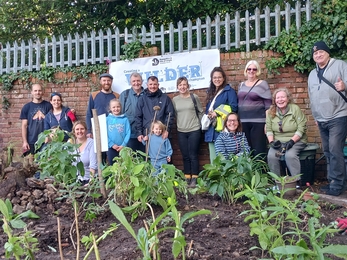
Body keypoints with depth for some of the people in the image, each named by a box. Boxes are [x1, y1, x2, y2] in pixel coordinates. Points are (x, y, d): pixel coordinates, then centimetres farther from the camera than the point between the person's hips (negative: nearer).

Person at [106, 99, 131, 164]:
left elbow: (128, 133, -4)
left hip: (123, 148, 0)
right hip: (111, 148, 0)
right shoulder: (107, 119, 1)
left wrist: (123, 145, -12)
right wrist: (112, 144, -11)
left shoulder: (125, 119, 0)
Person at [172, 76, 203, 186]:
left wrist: (200, 124, 5)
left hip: (194, 130, -3)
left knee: (193, 155, -2)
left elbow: (201, 112, 5)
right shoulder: (174, 100, 5)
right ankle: (187, 178, 16)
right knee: (185, 156, 8)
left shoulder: (194, 97, -2)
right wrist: (179, 124, 8)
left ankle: (194, 178, 6)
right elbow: (173, 114, 12)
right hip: (181, 132, 3)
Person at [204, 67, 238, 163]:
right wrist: (208, 115, 2)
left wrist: (217, 113, -15)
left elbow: (233, 108, -11)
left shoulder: (229, 91, -2)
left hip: (223, 130, -7)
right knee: (213, 159, 9)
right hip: (211, 130, 7)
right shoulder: (211, 92, 21)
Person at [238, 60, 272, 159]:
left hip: (258, 122, -5)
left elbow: (268, 105, -5)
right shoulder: (241, 85, 14)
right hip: (244, 122, 5)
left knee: (259, 150, -6)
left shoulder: (262, 84, -1)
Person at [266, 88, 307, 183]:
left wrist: (292, 141, -19)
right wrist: (271, 141, -10)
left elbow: (301, 128, -9)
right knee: (271, 155, -26)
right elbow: (268, 129, 6)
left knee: (290, 155, -33)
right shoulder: (270, 112, 7)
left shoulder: (295, 109, -4)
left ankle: (297, 181, -18)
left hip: (296, 140, -3)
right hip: (278, 142, 3)